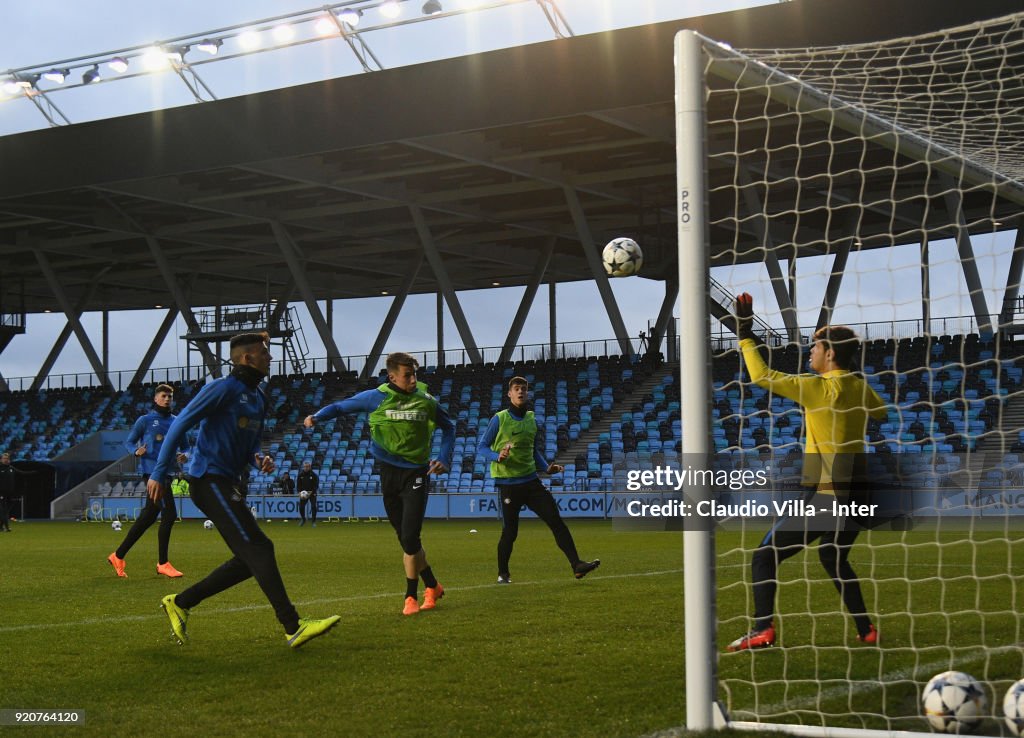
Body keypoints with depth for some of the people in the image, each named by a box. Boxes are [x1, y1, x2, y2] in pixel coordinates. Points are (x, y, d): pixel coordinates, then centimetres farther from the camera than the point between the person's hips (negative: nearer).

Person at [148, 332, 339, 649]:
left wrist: (259, 460, 1)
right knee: (258, 549, -15)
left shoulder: (258, 397, 16)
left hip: (230, 483, 10)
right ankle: (293, 628, -17)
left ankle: (180, 603, 19)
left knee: (249, 559, 9)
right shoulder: (223, 389, -11)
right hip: (210, 480, -10)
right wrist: (159, 474, -14)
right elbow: (180, 425, -12)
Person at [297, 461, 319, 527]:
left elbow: (316, 486, -9)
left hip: (312, 493, -3)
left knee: (313, 507, -11)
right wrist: (299, 492, -10)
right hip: (303, 494, 3)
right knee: (301, 507, -2)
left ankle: (314, 522, 0)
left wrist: (311, 492, -20)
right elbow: (299, 485, 6)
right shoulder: (300, 475, 1)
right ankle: (303, 519, 22)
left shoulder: (314, 475, -9)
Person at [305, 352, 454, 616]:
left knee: (410, 539, -12)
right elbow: (341, 406, 4)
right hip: (389, 474, 2)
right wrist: (317, 416, -15)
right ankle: (432, 586, 26)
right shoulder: (376, 397, -3)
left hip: (416, 475, -2)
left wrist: (444, 460, 3)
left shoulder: (426, 401, -1)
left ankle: (411, 597, 3)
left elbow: (448, 427, 15)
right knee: (406, 541, 8)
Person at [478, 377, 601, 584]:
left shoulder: (532, 419, 10)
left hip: (531, 481, 4)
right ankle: (503, 573, 21)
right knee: (510, 531, 0)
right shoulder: (499, 419, -5)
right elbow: (481, 448, -3)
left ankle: (577, 566, -8)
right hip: (508, 483, -4)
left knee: (556, 521, -6)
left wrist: (547, 468, 4)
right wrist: (498, 457, -23)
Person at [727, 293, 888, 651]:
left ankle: (763, 630, -12)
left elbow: (762, 376, -14)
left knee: (764, 557, -2)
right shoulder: (860, 387, 9)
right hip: (856, 495, 8)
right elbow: (880, 410, 32)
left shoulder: (820, 387, -12)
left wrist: (745, 335, -6)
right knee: (835, 560, 27)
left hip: (825, 496, -8)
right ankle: (866, 630, 22)